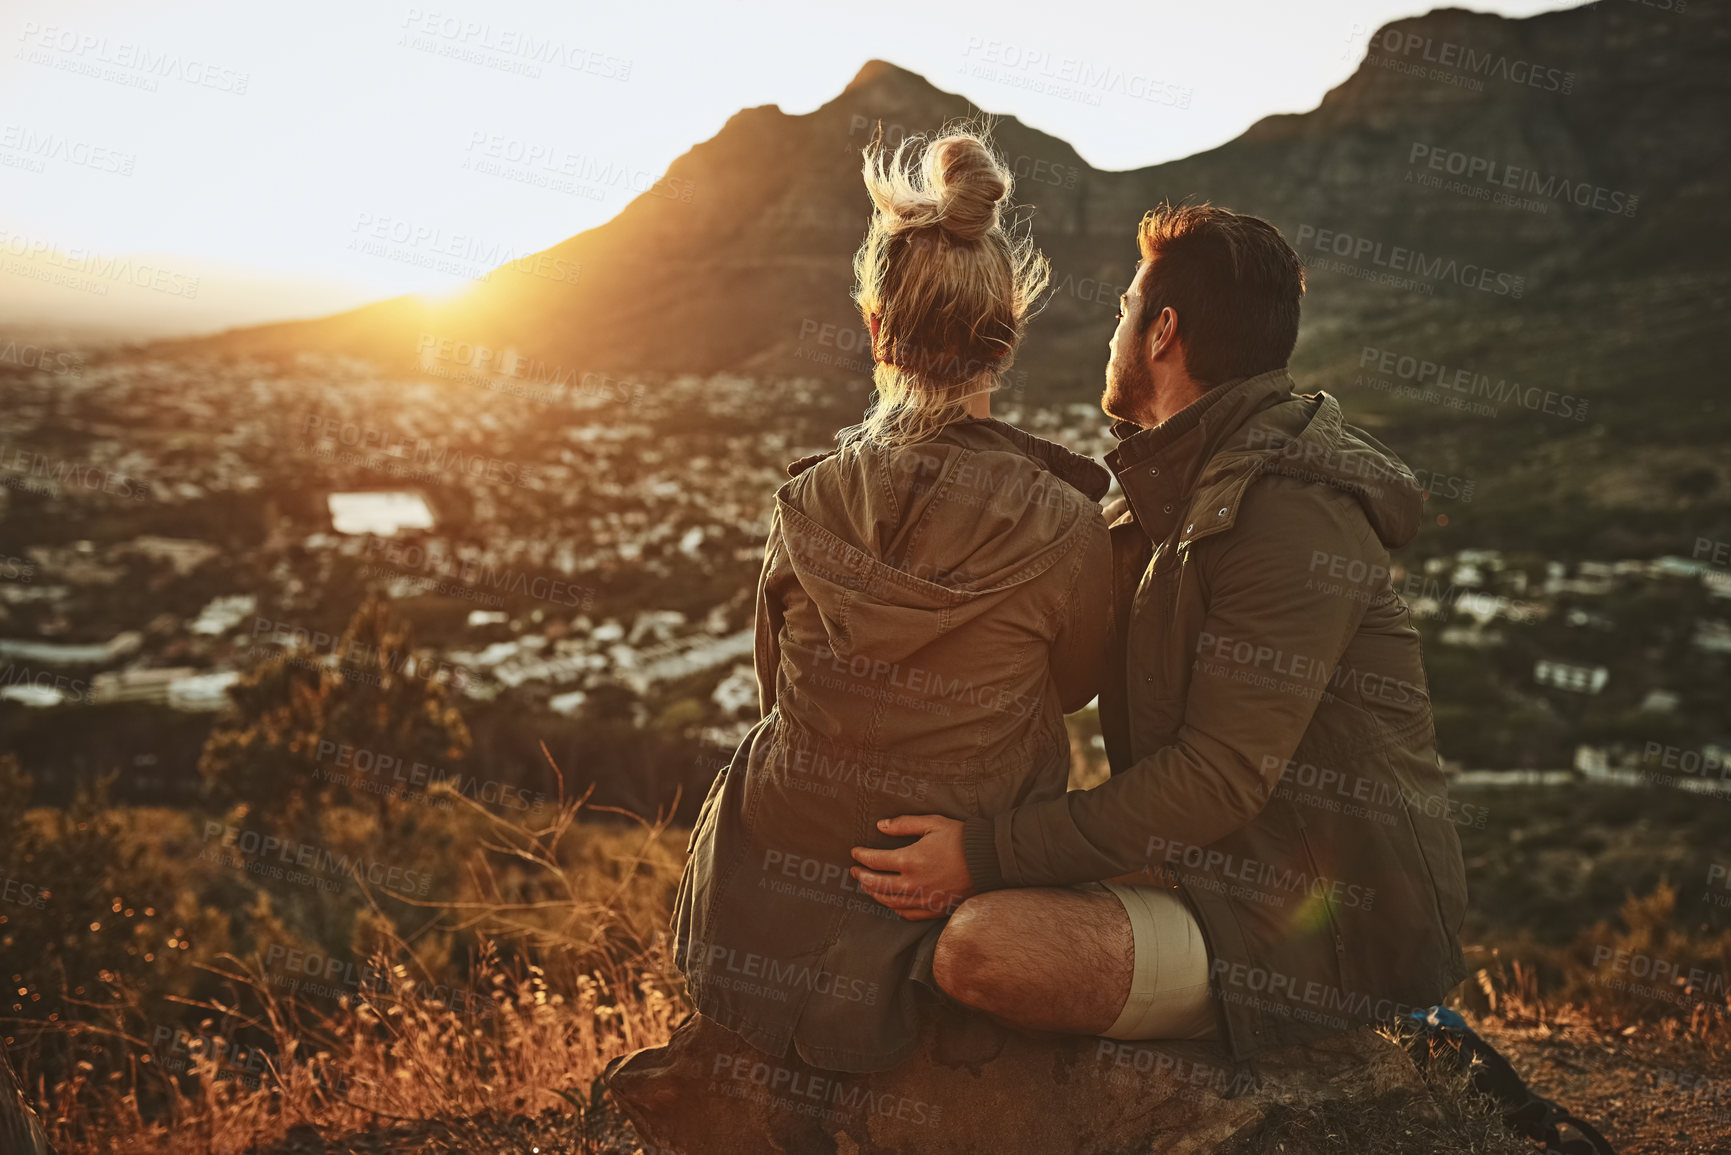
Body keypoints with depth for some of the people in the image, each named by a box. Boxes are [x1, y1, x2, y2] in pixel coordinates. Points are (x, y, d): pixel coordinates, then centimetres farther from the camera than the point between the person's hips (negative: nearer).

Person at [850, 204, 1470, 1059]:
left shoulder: (1292, 514, -21)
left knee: (982, 945, -27)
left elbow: (1222, 775, -25)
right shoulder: (1180, 491, 11)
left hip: (1331, 925, -9)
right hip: (1234, 868, 9)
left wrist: (990, 853, -24)